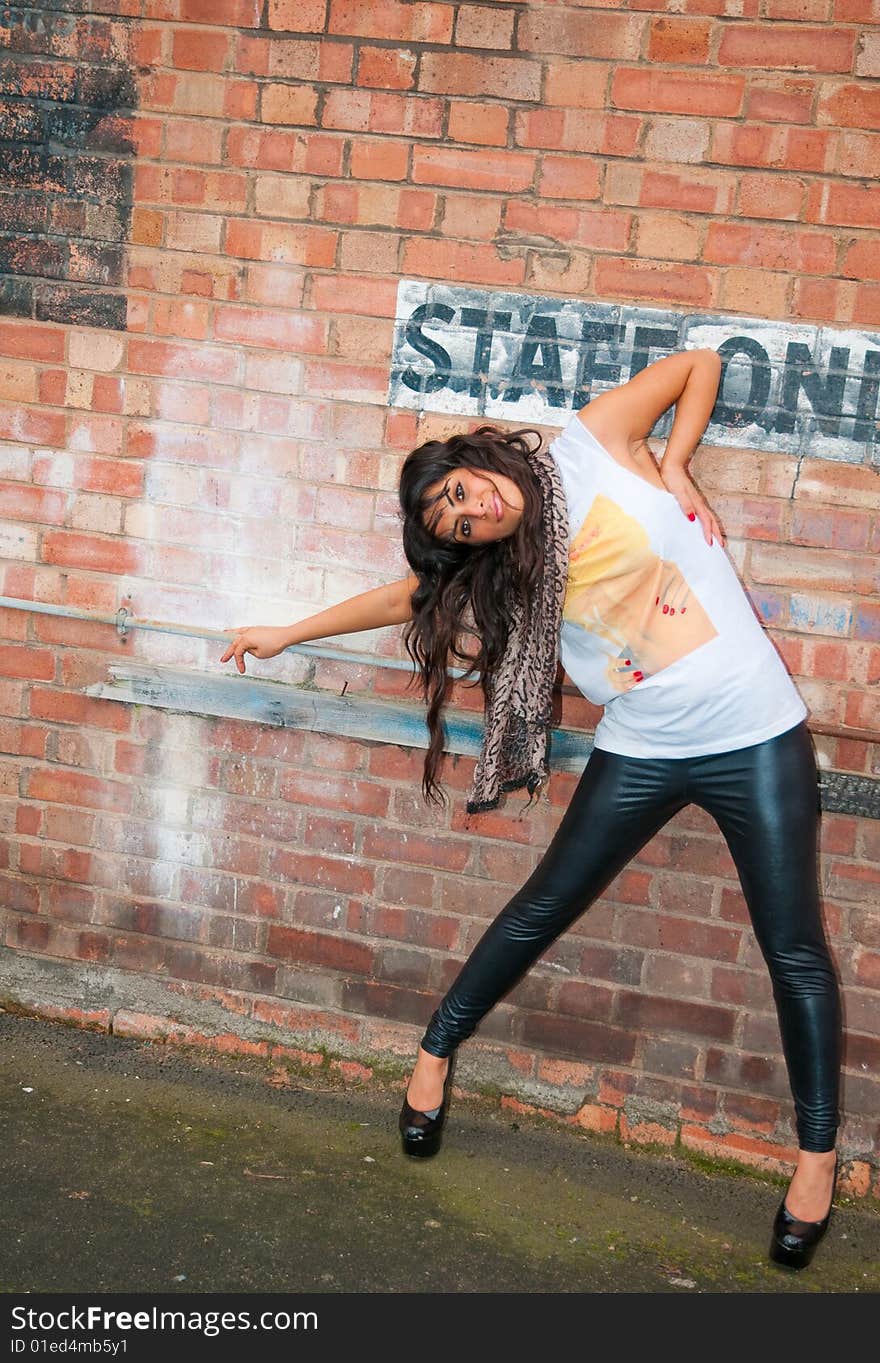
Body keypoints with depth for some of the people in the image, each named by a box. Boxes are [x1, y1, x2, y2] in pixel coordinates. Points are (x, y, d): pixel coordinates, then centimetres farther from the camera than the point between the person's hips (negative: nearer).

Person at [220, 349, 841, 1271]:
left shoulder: (592, 444, -7)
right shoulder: (495, 574, 2)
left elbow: (698, 364, 4)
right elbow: (406, 598, 16)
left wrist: (673, 467, -7)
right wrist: (288, 634, 23)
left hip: (757, 743, -3)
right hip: (640, 755, 3)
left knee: (795, 952, 4)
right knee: (543, 908, 12)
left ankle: (817, 1155, 19)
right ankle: (436, 1054, 32)